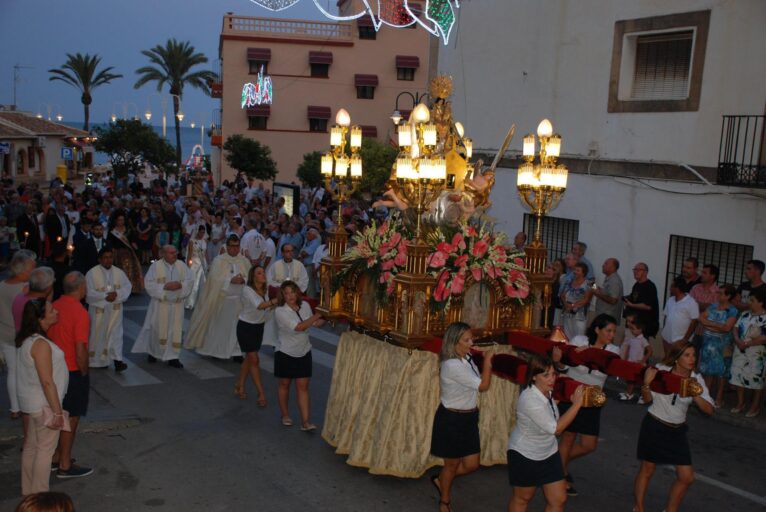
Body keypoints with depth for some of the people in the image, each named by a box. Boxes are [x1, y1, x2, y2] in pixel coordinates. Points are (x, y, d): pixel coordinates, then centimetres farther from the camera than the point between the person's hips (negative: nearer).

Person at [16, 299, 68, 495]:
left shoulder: (27, 340, 4)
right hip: (44, 405, -9)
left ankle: (29, 492, 32)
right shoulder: (41, 344, -26)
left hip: (32, 403, 9)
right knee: (45, 450, 3)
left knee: (31, 446, 19)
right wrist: (57, 412, -18)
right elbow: (47, 381, -25)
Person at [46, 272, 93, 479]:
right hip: (73, 372, -7)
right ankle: (65, 466, 14)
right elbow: (81, 351, -23)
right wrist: (84, 373, -8)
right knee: (70, 419, 4)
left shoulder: (54, 307, 0)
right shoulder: (80, 313, -22)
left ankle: (55, 457, 31)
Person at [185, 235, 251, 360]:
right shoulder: (219, 260, -4)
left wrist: (243, 280, -20)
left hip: (239, 300, 2)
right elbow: (215, 279, -13)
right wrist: (231, 280, -23)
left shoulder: (245, 261, 4)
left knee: (236, 326, 2)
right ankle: (215, 349, 22)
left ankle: (235, 350, 12)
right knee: (219, 325, 8)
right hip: (221, 298, -2)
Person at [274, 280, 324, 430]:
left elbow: (314, 324, 12)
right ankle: (285, 415, 32)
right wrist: (317, 315, -25)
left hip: (304, 352, 3)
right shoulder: (280, 312, -20)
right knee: (284, 384, 13)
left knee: (303, 386, 1)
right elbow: (299, 327, -29)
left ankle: (305, 421, 1)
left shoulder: (305, 306, -4)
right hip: (285, 353, -3)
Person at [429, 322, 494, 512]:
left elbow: (478, 384, 9)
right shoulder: (452, 365, -28)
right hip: (452, 420, -8)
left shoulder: (466, 358, 0)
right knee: (452, 464, 12)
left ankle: (441, 480, 38)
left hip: (468, 418, 8)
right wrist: (487, 360, -15)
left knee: (471, 464, 12)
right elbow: (483, 385, -22)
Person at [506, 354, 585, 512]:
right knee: (522, 498, 14)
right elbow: (556, 428, -26)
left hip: (549, 453, 7)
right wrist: (577, 404, -25)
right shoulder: (530, 399, -31)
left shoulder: (548, 391, -8)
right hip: (524, 455, -7)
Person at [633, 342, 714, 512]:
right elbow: (648, 399, -6)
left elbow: (709, 409, -10)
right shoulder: (661, 370, -15)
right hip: (654, 426, -3)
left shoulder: (696, 379, -7)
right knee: (647, 470, 8)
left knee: (687, 477, 3)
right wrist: (647, 384, -25)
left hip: (677, 430, 3)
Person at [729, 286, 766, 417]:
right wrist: (737, 340, -10)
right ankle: (740, 404, 25)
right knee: (739, 377, 11)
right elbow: (736, 328, 9)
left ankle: (755, 407, 17)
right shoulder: (745, 314, 8)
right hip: (740, 351, 7)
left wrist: (747, 343, -19)